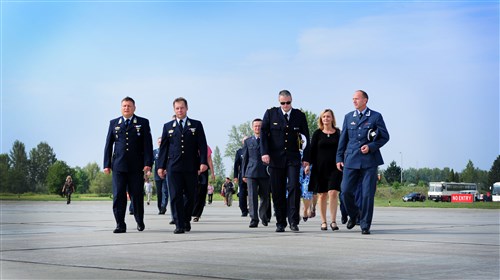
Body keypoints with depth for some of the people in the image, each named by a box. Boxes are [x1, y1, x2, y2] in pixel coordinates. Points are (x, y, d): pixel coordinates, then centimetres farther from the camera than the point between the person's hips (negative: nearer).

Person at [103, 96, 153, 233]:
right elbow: (108, 145, 11)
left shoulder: (143, 123, 6)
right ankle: (120, 225, -2)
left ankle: (140, 222, 24)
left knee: (137, 196, 5)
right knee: (118, 196, -5)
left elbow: (148, 144, 0)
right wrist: (107, 164, 4)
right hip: (118, 166, 1)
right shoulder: (113, 123, 12)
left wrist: (148, 163, -9)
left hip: (136, 166, -1)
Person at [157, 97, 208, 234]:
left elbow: (202, 145, 2)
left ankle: (186, 220, 24)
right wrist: (161, 166, 3)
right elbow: (163, 147, 11)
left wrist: (203, 162, -10)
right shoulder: (168, 126, 13)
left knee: (190, 196, 5)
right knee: (176, 196, -5)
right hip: (173, 167, 0)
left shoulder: (196, 125, 9)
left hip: (191, 167, 0)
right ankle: (179, 225, -4)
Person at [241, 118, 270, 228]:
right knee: (252, 197, -9)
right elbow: (245, 158, 12)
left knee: (265, 197, 7)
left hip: (264, 173, 0)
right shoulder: (248, 141, 12)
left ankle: (263, 216, 30)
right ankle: (254, 219, -9)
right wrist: (243, 174, 8)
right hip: (251, 173, 0)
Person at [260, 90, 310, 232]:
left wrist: (306, 158, 4)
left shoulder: (299, 115, 7)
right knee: (278, 192, 2)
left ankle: (293, 221, -9)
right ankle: (280, 223, 9)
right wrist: (264, 152, -11)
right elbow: (263, 133, 1)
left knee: (294, 187, -14)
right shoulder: (270, 113, 5)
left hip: (293, 158, 0)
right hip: (275, 158, 0)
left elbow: (306, 137, 9)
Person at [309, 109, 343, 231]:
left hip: (335, 167, -1)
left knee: (333, 193, -14)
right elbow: (312, 150, 6)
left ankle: (333, 221, -10)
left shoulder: (338, 133, 6)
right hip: (320, 168, 1)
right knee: (322, 195, 4)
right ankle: (323, 222, 12)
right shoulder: (317, 133, 7)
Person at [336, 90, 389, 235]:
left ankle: (365, 225, 7)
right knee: (346, 191, -2)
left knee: (367, 194, -3)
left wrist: (371, 147, -10)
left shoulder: (376, 117, 3)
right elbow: (343, 139, 15)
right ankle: (353, 215, 24)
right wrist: (339, 158, 9)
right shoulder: (348, 117, 13)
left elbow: (385, 137, 4)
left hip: (369, 160, -3)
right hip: (351, 160, 3)